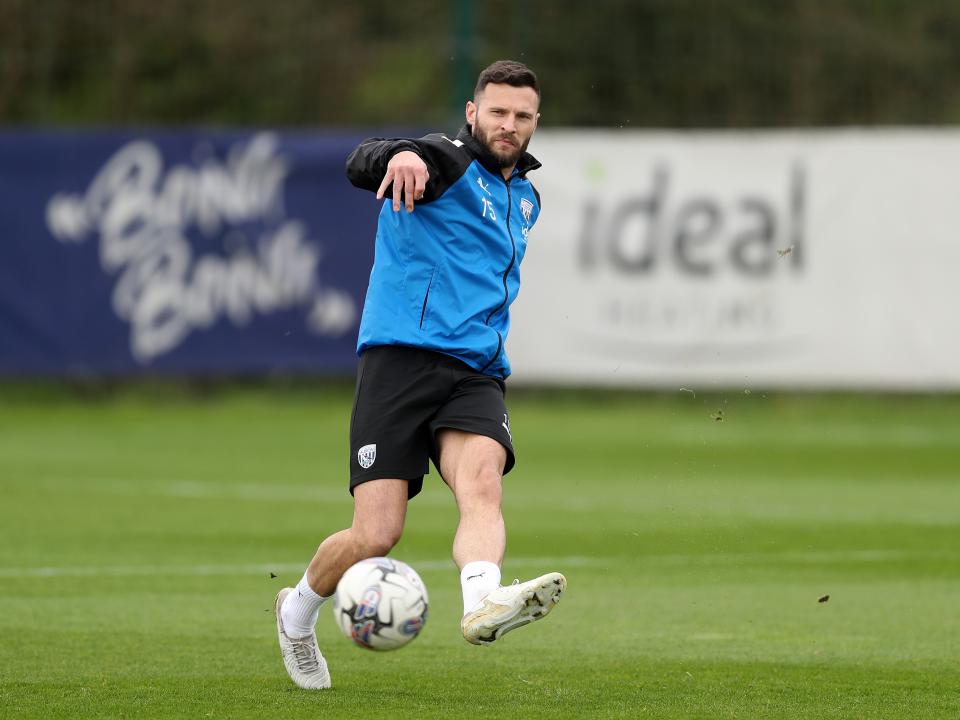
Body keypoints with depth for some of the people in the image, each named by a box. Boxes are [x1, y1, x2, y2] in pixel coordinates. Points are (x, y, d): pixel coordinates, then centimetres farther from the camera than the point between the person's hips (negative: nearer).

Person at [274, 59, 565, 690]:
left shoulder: (525, 197, 22)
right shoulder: (447, 162, -2)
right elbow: (361, 164, -23)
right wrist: (400, 156, -45)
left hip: (475, 373, 5)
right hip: (402, 355, -5)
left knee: (482, 478, -28)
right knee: (376, 535, -10)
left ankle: (483, 602, -55)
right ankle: (299, 609, 20)